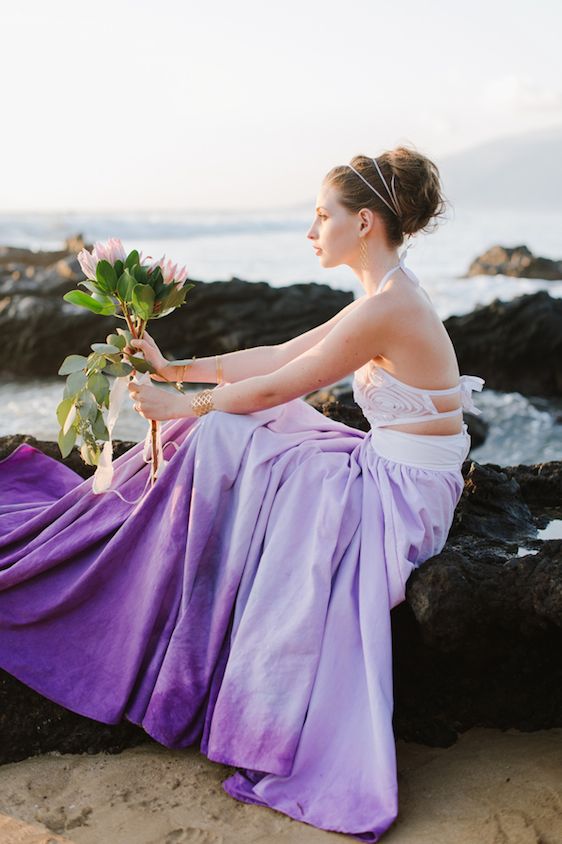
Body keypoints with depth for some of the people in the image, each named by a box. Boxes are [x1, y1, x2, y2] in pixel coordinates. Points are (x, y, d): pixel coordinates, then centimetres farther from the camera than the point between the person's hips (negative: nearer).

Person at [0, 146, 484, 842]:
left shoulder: (388, 307, -22)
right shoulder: (387, 298, 8)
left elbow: (278, 387, -16)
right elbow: (278, 356, 11)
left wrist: (183, 405, -3)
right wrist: (176, 368, 10)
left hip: (404, 496, -9)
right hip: (386, 472, 9)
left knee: (224, 444, -10)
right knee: (224, 430, 9)